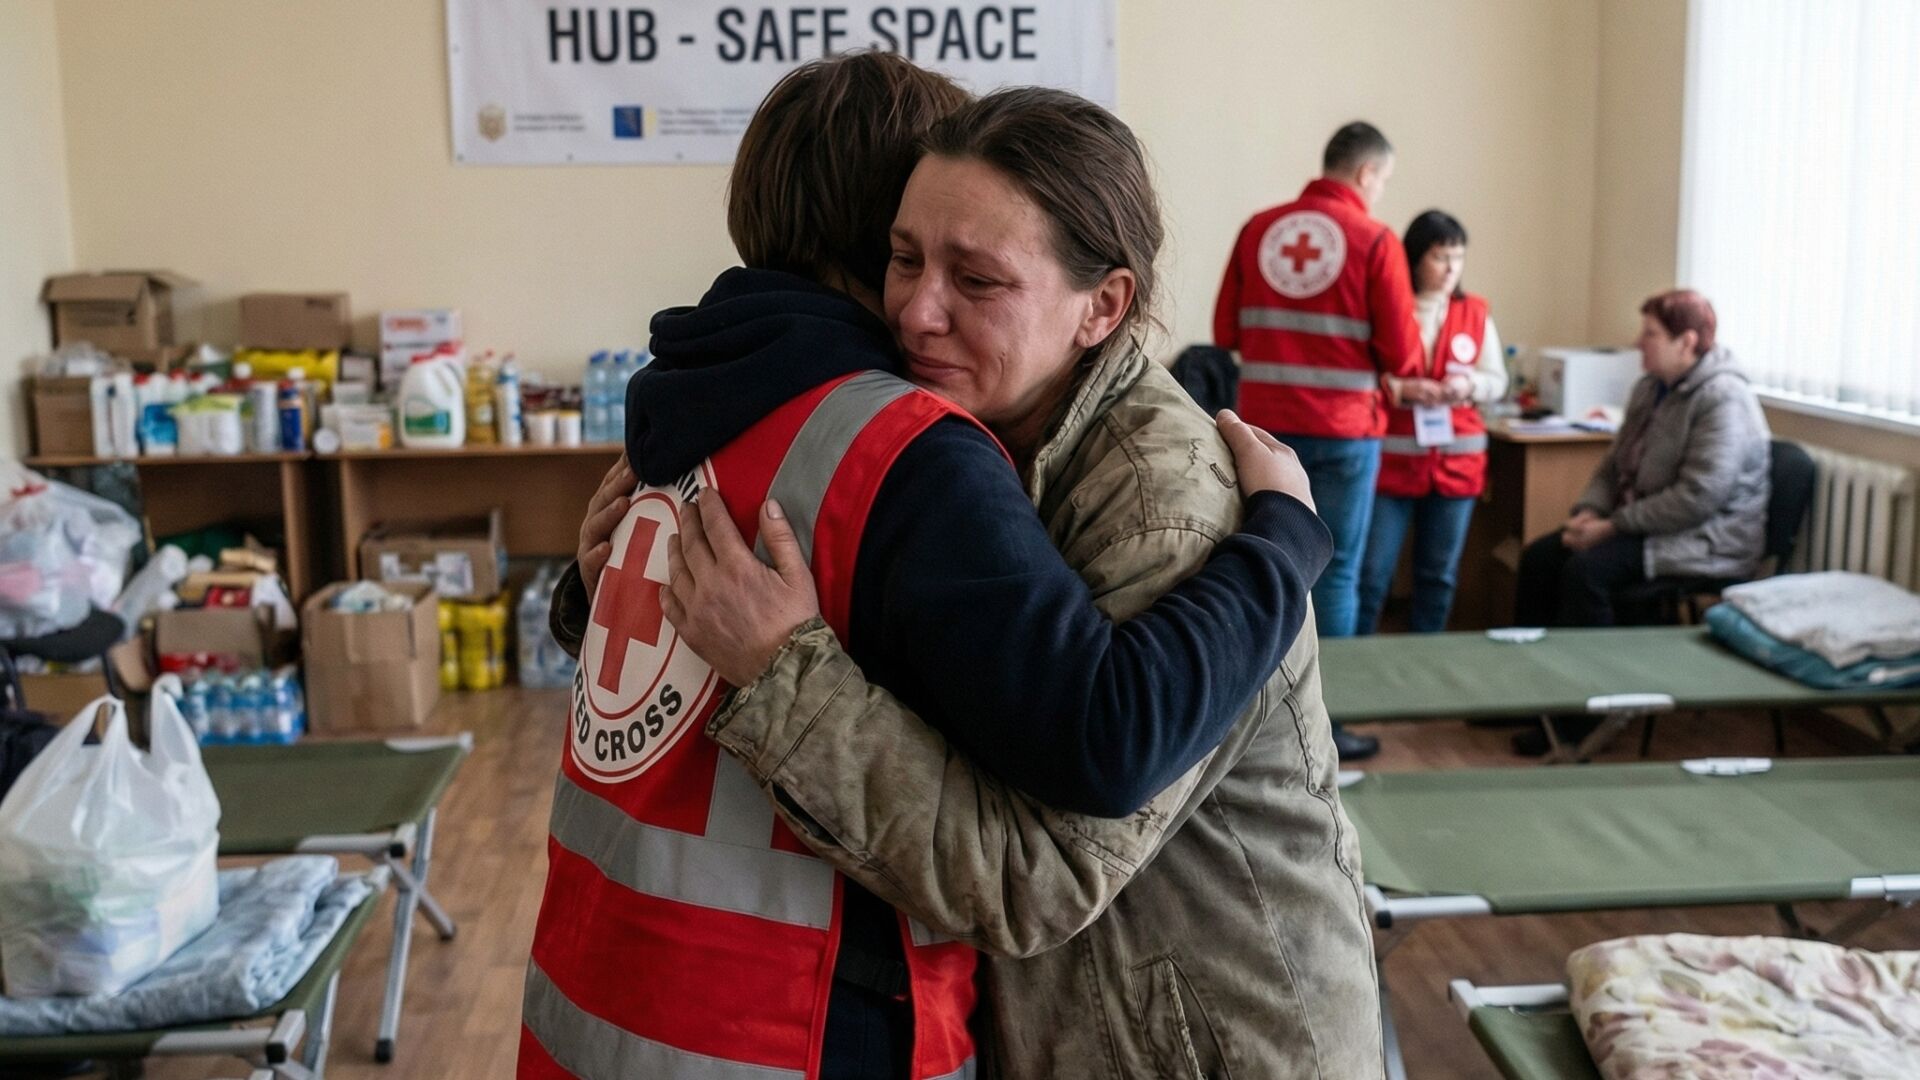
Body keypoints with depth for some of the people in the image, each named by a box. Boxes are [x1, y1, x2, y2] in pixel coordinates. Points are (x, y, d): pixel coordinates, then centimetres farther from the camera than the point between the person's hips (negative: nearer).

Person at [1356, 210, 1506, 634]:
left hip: (1456, 460, 4)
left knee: (1440, 574, 11)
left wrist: (1470, 383, -10)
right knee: (1371, 573, -2)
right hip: (1390, 459, -4)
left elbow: (1497, 380, 11)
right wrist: (1400, 388, -22)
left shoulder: (1475, 313, 8)